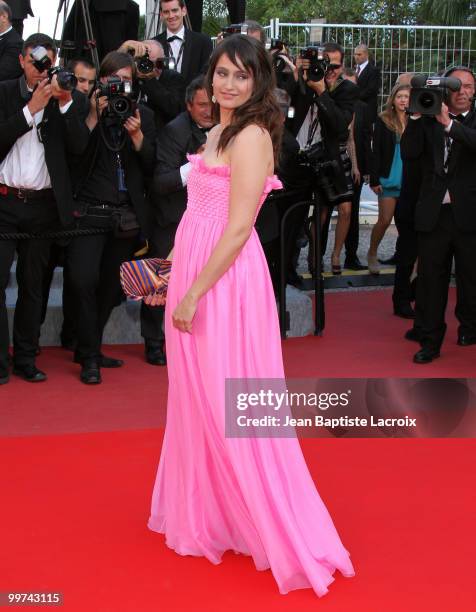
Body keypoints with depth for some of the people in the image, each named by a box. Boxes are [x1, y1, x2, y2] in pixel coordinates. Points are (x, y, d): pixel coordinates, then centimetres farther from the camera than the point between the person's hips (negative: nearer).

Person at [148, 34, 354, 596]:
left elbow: (238, 227, -19)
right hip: (195, 269, 9)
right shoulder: (221, 131, 15)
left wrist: (193, 293, -20)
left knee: (228, 403, -2)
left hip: (225, 278, -9)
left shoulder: (250, 135, -14)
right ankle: (207, 513, 31)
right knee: (201, 400, 17)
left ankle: (279, 535, 10)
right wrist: (181, 279, 16)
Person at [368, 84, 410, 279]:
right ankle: (372, 254, 20)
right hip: (389, 179, -2)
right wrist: (374, 179, -6)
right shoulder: (383, 121, -1)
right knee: (385, 220, -1)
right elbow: (376, 151, -2)